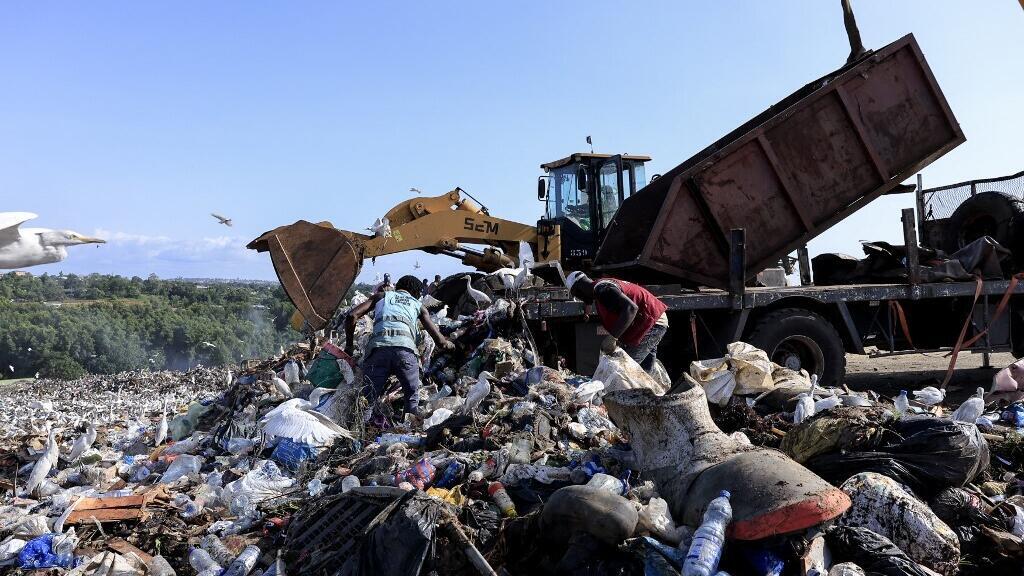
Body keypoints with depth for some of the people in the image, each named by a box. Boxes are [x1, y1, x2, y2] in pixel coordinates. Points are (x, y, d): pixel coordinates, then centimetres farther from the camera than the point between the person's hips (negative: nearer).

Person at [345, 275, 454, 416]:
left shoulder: (382, 295, 30)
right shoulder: (418, 305, 30)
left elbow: (352, 316, 16)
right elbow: (440, 341, 27)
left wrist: (349, 346, 26)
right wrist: (449, 344, 49)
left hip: (377, 347, 0)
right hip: (405, 348, 0)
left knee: (369, 399, 1)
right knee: (412, 397, 15)